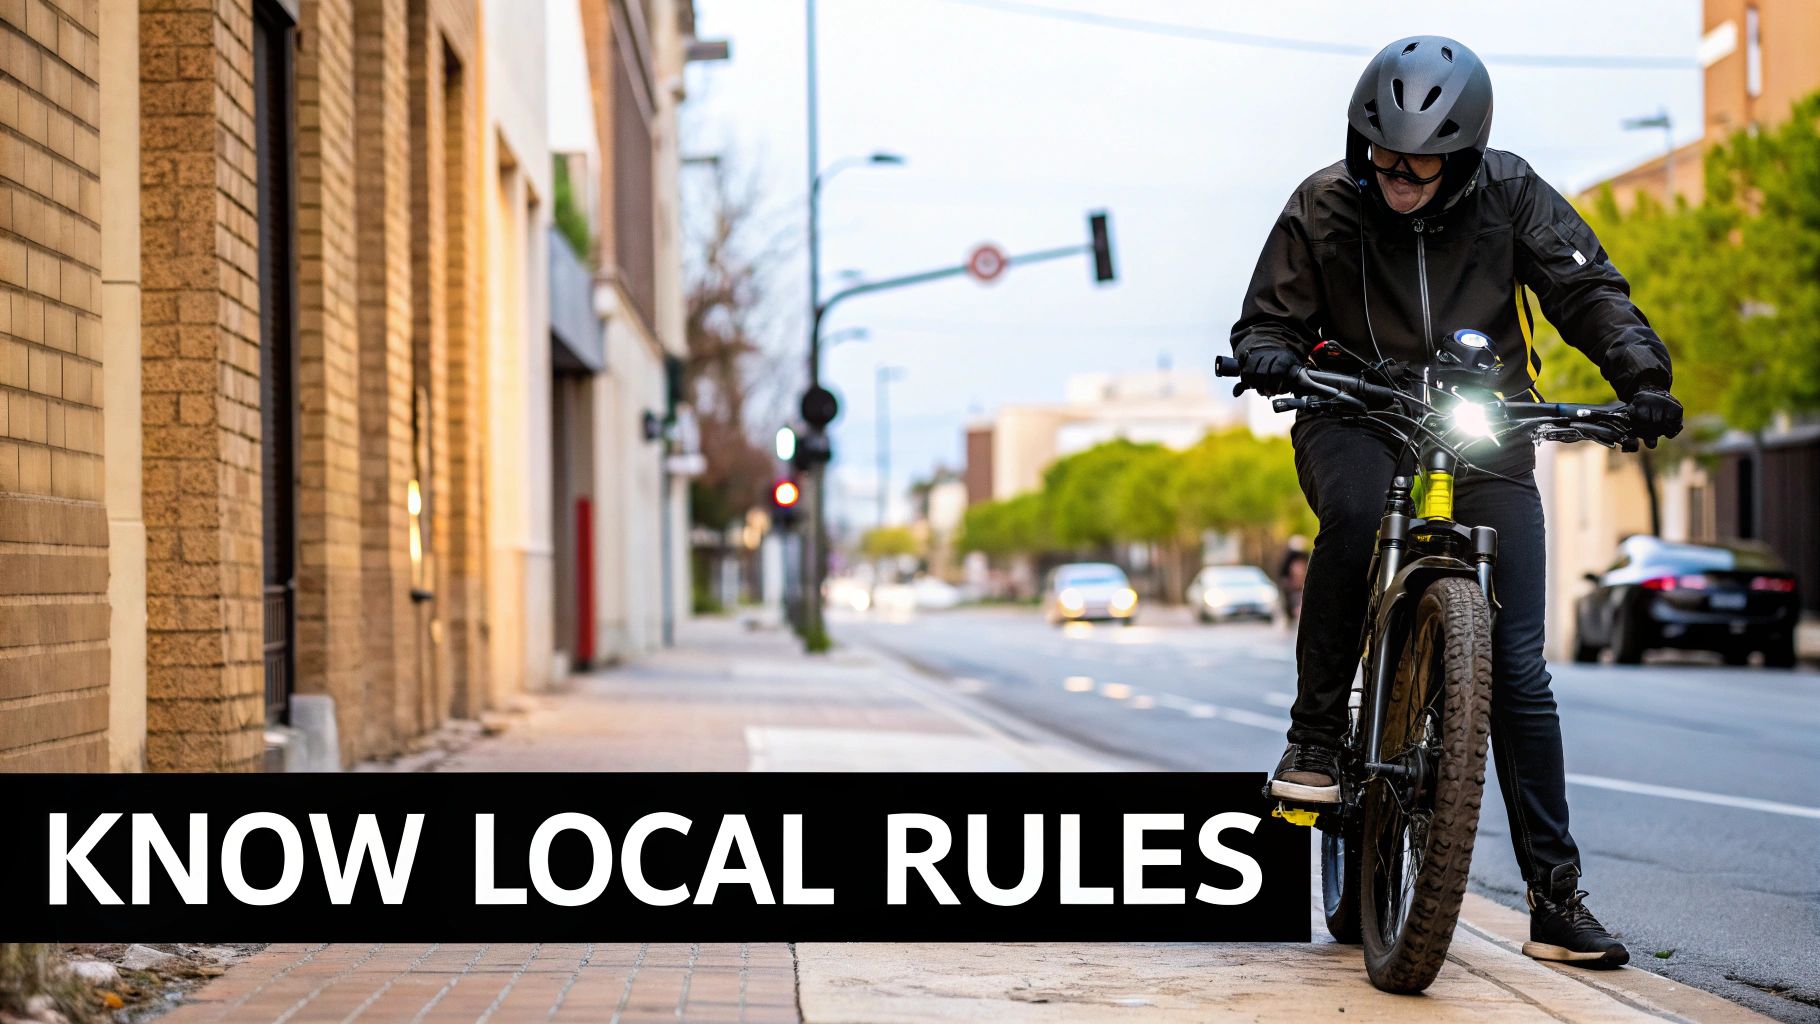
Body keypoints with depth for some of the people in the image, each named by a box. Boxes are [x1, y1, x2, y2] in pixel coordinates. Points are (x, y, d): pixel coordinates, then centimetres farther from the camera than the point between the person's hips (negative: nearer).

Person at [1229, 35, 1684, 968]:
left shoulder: (1510, 196, -2)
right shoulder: (1323, 207, -1)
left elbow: (1588, 289, -2)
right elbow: (1271, 314, 4)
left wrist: (1642, 374, -20)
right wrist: (1267, 353, -20)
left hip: (1485, 437, 1)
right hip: (1358, 421, -1)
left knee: (1518, 667, -6)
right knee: (1354, 514, -39)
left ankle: (1555, 894, 1)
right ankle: (1315, 734, -22)